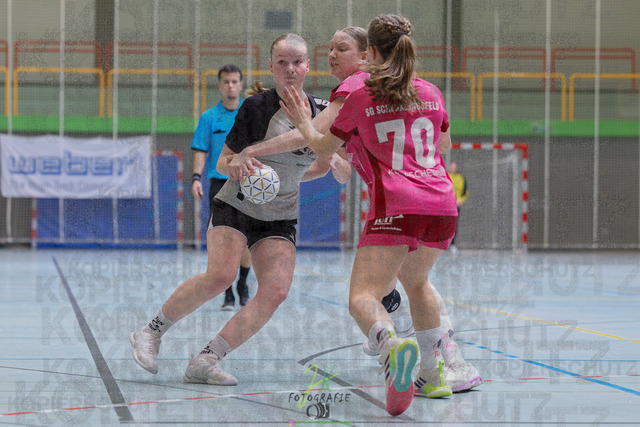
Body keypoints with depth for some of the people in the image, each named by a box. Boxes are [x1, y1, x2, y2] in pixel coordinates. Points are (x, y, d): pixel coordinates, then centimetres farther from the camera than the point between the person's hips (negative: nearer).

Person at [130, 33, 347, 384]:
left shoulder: (322, 110, 1)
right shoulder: (257, 107, -10)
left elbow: (323, 165, 17)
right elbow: (222, 161, -7)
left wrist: (287, 175, 11)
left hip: (280, 219, 4)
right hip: (235, 207, -4)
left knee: (276, 290, -17)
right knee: (221, 275, -26)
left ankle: (205, 361, -12)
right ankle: (151, 333, -8)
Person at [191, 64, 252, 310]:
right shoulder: (209, 117, 5)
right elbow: (201, 150, 3)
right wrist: (197, 177, -10)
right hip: (219, 184, 0)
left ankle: (242, 284, 21)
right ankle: (228, 294, 1)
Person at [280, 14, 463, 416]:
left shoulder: (359, 99, 5)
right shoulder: (432, 93, 15)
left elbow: (324, 148, 18)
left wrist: (304, 124, 37)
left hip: (396, 206, -5)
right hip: (443, 205, 5)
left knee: (364, 296, -12)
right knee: (416, 281, 30)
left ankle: (392, 344, -46)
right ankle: (433, 376, 29)